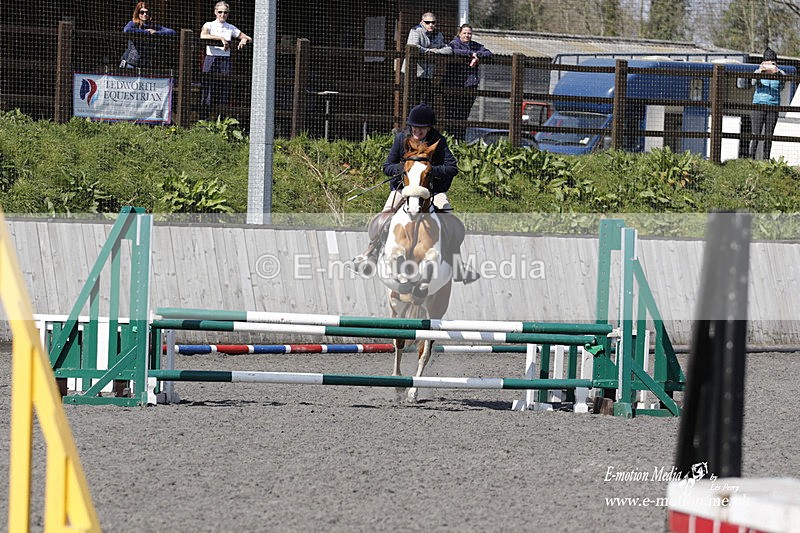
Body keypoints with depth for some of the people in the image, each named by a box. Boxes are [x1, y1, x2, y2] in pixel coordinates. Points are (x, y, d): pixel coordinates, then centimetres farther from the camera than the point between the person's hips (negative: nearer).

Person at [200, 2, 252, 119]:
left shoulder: (231, 28, 13)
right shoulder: (209, 25, 4)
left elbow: (249, 38, 17)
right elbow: (203, 36, -18)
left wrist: (244, 40, -7)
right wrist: (221, 38, -24)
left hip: (225, 60, 3)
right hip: (211, 59, -3)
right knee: (208, 94, -8)